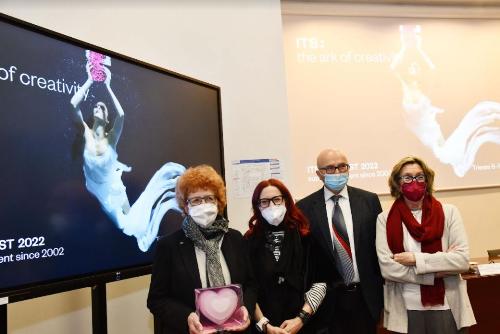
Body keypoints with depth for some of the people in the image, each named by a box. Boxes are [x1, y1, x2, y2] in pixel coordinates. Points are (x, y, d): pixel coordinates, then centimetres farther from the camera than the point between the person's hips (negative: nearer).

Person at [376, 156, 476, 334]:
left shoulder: (448, 212, -2)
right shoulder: (385, 219, -3)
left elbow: (462, 259, -9)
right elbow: (387, 268, -11)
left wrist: (416, 258, -16)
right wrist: (438, 272, -12)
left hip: (447, 307, 1)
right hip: (406, 309, 0)